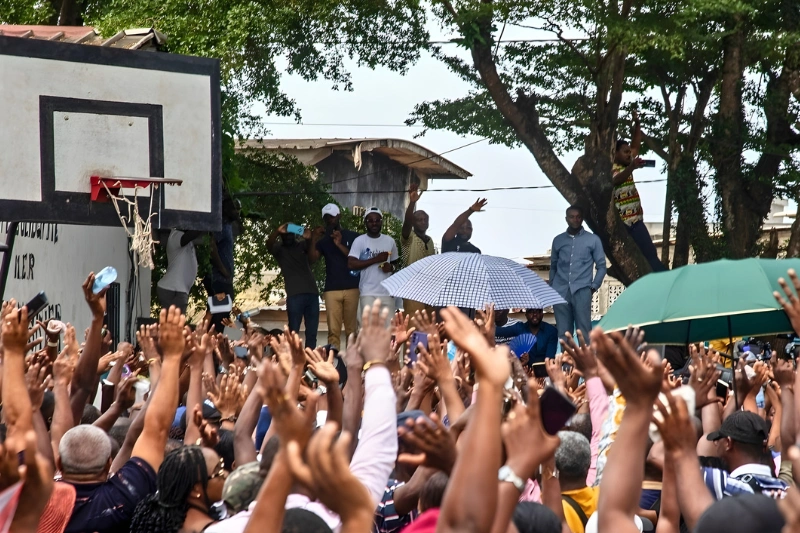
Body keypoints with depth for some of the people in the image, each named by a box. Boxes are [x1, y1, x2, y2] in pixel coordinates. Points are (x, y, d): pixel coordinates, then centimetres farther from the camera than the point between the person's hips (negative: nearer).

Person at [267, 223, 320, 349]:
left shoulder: (302, 244, 14)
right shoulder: (279, 248, 10)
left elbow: (313, 254, -5)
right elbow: (269, 244, -11)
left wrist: (310, 238, -28)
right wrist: (278, 232, -32)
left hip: (312, 293, 3)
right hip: (294, 295, -3)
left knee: (312, 332, 3)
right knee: (293, 331, -6)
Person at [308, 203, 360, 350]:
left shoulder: (353, 237, 9)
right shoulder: (323, 240, 14)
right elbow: (313, 259, 1)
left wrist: (340, 245, -10)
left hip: (352, 288, -1)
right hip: (332, 289, 1)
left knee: (352, 329, -3)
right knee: (333, 330, -7)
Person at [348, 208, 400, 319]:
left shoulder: (390, 241, 10)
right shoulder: (359, 241, -2)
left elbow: (396, 262, 21)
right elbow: (351, 264, -13)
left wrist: (392, 267, -4)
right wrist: (376, 259, -14)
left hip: (387, 292, 4)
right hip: (368, 293, -4)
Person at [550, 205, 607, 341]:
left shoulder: (593, 240, 7)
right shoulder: (558, 240, 14)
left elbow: (601, 266, 8)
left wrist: (593, 287, -2)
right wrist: (552, 288, 10)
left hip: (582, 291, -3)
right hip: (560, 292, 3)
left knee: (584, 332, -7)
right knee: (563, 332, 0)